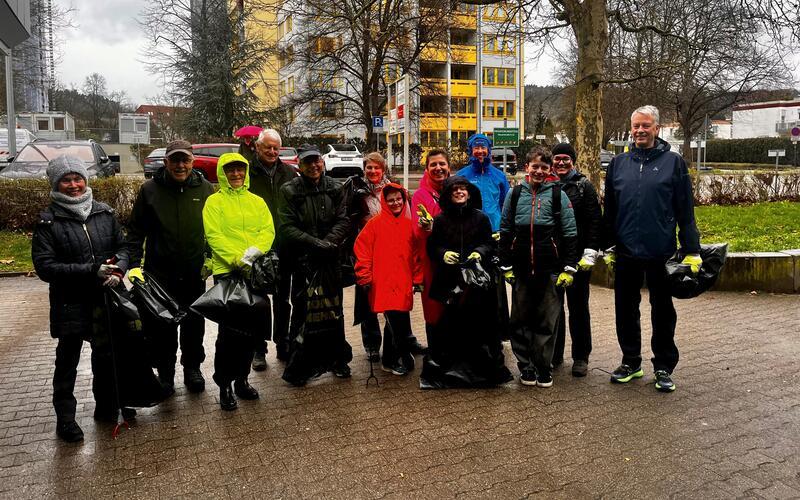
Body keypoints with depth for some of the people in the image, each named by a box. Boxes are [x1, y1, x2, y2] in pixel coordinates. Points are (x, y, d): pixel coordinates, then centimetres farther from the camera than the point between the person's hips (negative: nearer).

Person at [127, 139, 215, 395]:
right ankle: (165, 371, 24)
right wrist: (134, 264, -8)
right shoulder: (150, 189, -3)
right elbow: (135, 231, 0)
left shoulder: (205, 188, 1)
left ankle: (192, 367, 31)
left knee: (194, 325, 13)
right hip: (160, 273, -1)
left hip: (195, 273, 1)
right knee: (161, 326, 7)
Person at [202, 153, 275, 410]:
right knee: (229, 331, -3)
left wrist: (256, 250, -16)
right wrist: (237, 259, -20)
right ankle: (224, 385, 10)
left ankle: (241, 379, 25)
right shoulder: (214, 201, 1)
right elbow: (214, 236, -9)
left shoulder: (257, 201, 13)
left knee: (252, 329, 10)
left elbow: (268, 230, 3)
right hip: (227, 272, -4)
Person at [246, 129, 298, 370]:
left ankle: (283, 344, 27)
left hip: (284, 247, 3)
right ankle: (259, 349, 16)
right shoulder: (247, 173, -4)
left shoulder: (289, 173, 6)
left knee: (282, 300, 14)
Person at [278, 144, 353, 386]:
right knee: (302, 312, -1)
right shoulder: (289, 191, -2)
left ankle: (337, 359, 27)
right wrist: (315, 243, -18)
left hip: (330, 259, 3)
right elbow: (287, 228, -9)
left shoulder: (335, 188, 6)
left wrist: (330, 241, -17)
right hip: (302, 260, -3)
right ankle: (298, 367, 12)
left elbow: (342, 221, 0)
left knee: (334, 311, 12)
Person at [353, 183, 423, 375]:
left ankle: (389, 361, 27)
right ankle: (405, 359, 7)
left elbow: (415, 254, 14)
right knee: (398, 321, -11)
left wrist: (417, 279, 13)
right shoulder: (375, 223, -2)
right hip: (383, 284, -4)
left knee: (394, 323, 12)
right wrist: (365, 276, -5)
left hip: (403, 285, 4)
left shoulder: (409, 224, 10)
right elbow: (361, 249, -2)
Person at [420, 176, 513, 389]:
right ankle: (448, 369, 9)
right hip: (448, 280, 0)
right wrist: (443, 254, -11)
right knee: (448, 325, -2)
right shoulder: (440, 220, 10)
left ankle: (481, 369, 10)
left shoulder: (481, 218, 9)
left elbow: (490, 243, 10)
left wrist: (480, 252, -9)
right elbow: (432, 246, 9)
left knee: (478, 322, -2)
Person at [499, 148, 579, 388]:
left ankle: (544, 367, 18)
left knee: (547, 321, 5)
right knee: (521, 319, 8)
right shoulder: (515, 194, 6)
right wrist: (506, 266, 5)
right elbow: (505, 232, 9)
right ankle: (525, 366, 21)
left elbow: (570, 234, 1)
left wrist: (568, 268, -4)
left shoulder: (558, 195, 2)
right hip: (521, 269, 2)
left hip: (550, 269, -1)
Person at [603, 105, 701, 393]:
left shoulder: (673, 162, 0)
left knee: (663, 312, 8)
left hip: (661, 252, -3)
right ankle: (631, 362, 26)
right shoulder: (618, 164, 7)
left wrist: (691, 250, -4)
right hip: (625, 253, 3)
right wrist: (608, 247, 8)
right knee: (626, 310, 11)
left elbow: (686, 210, -1)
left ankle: (664, 367, 21)